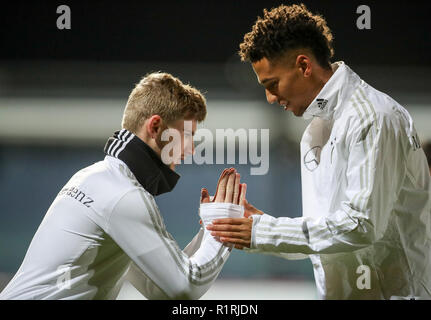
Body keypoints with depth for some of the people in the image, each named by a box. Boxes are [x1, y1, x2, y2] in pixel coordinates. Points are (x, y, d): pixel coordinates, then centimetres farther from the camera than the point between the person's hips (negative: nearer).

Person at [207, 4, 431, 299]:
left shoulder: (375, 119, -12)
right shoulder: (315, 133, 16)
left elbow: (363, 225, -20)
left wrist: (264, 232, -15)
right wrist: (261, 221, 1)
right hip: (337, 292, 7)